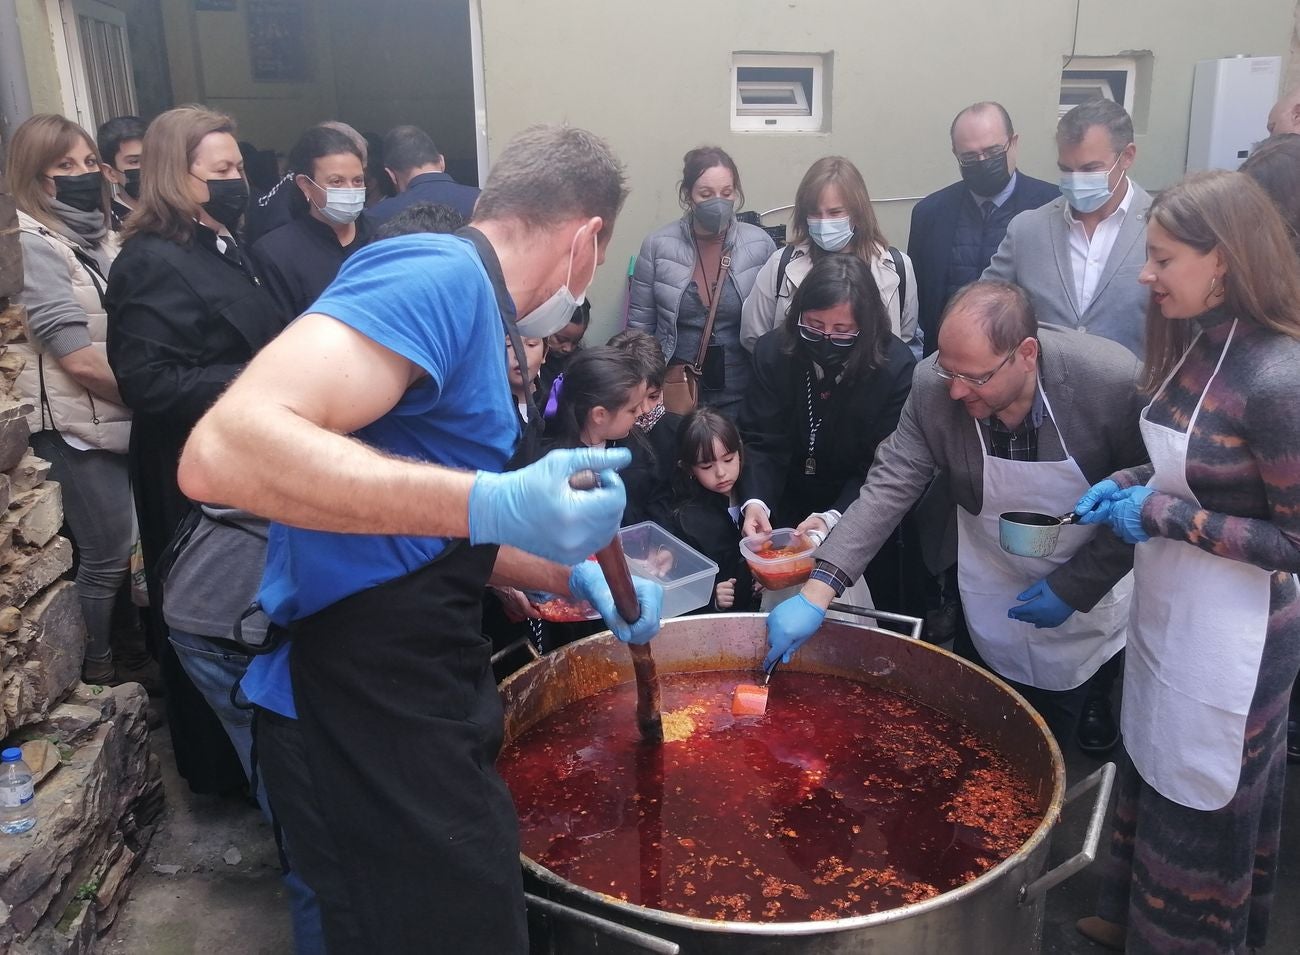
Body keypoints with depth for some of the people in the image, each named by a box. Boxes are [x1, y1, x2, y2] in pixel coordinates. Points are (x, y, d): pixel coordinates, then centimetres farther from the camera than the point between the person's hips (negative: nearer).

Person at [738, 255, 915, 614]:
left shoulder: (896, 366, -19)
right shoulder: (774, 352, -12)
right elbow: (762, 442, -12)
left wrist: (833, 518, -33)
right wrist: (755, 502, -31)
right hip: (787, 511, 2)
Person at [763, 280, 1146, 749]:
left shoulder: (1115, 381, -30)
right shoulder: (934, 387, -24)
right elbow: (887, 488, -22)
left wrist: (1073, 587, -19)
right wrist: (816, 593, -30)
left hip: (1086, 587, -1)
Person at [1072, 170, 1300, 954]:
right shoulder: (1195, 344, 0)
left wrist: (1165, 517, -22)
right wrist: (1129, 485, -2)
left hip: (1230, 637, -8)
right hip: (1167, 615, 8)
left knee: (1199, 810, 14)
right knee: (1152, 773, 25)